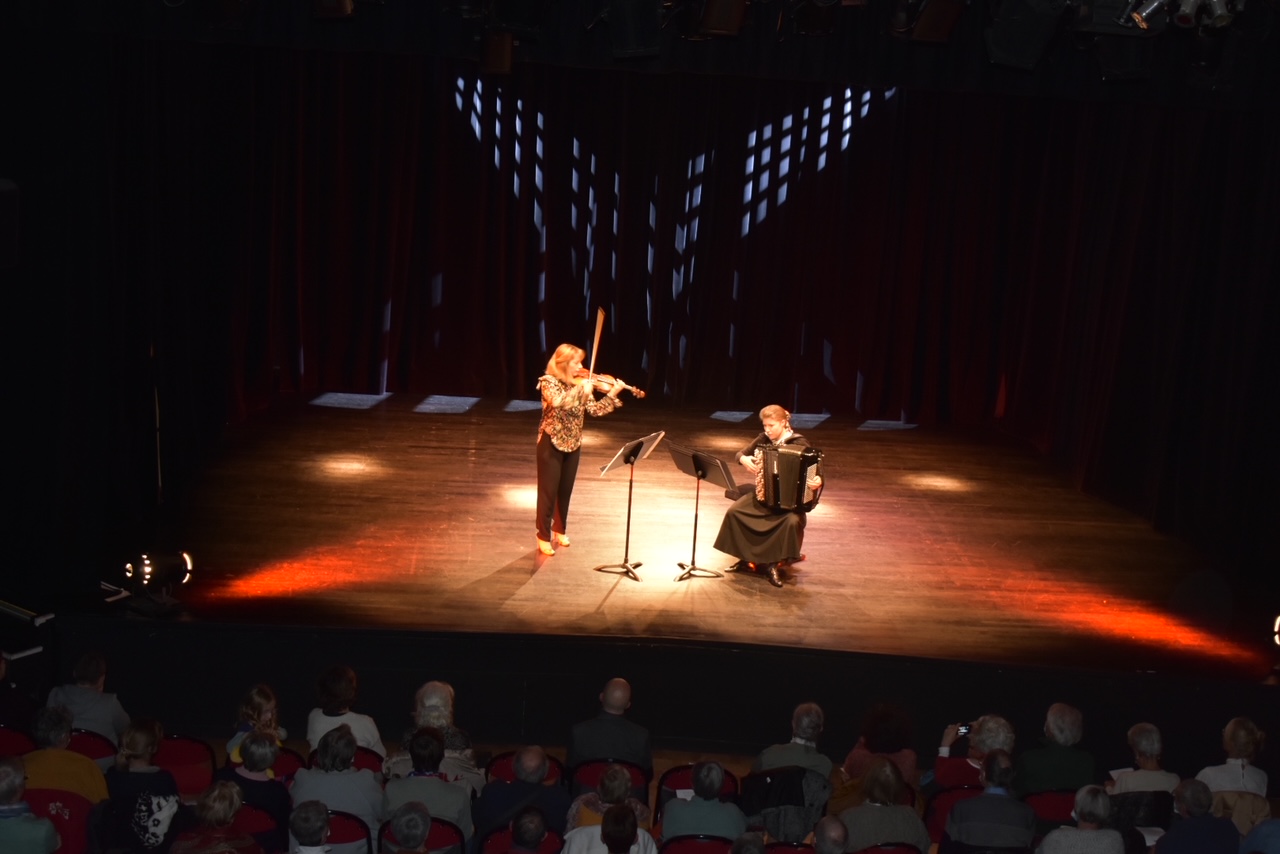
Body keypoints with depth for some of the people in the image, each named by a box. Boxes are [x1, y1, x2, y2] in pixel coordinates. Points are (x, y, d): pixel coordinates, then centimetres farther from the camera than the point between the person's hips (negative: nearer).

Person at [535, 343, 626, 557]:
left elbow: (595, 410, -3)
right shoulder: (549, 382, -15)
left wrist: (612, 394, -14)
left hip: (573, 444, 5)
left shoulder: (580, 384, 1)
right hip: (551, 443, -5)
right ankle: (543, 537, 8)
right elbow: (558, 402, -34)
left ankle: (560, 529, 32)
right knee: (548, 491, 0)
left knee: (565, 490, 15)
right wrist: (581, 389, -31)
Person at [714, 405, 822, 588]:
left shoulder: (799, 443, -10)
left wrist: (817, 481, -35)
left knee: (792, 521, -34)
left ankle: (774, 564, -16)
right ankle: (748, 557, -1)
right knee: (734, 511, -17)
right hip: (763, 495, 4)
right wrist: (744, 459, -9)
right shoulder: (763, 440, 2)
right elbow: (741, 453, 15)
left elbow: (813, 471, -12)